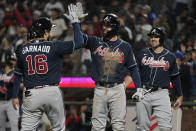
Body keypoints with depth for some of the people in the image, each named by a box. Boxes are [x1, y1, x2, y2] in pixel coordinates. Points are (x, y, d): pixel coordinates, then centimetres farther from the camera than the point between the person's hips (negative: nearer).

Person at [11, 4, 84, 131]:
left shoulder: (22, 50, 6)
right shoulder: (53, 47, -5)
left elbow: (18, 75, 15)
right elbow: (79, 42, -4)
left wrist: (15, 96, 23)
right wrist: (75, 22, 7)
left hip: (31, 95, 2)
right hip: (52, 92, -2)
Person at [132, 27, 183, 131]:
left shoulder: (170, 57, 10)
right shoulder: (143, 54, 11)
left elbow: (175, 77, 16)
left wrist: (180, 95, 14)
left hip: (161, 94, -1)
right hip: (143, 94, 1)